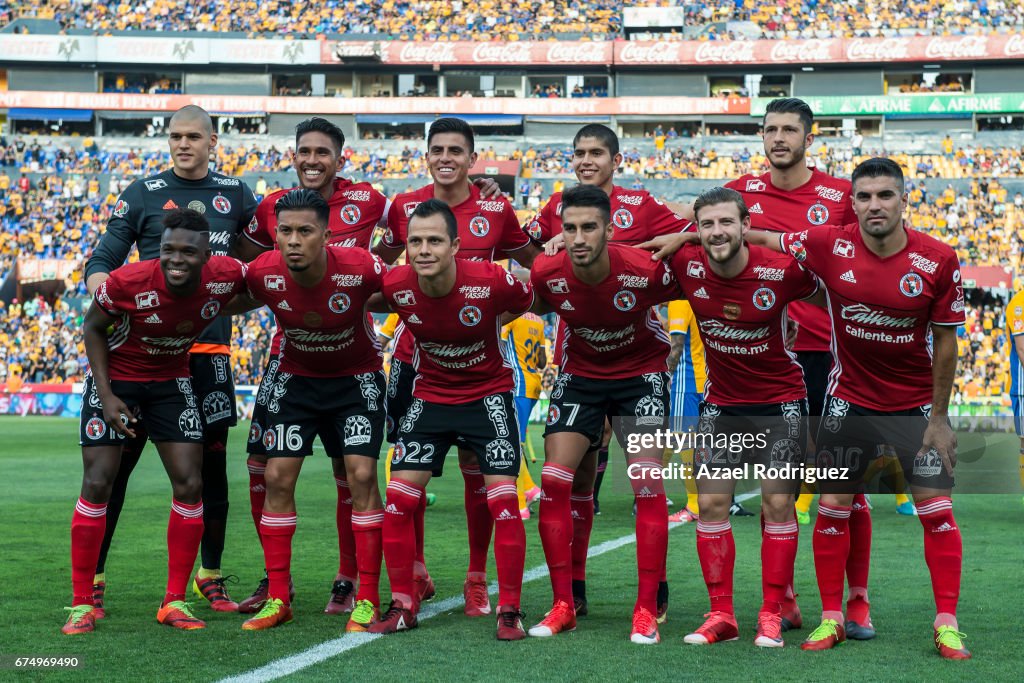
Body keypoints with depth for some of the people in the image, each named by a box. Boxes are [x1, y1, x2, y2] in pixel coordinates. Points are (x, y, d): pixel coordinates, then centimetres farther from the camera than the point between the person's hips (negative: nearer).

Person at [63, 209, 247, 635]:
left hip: (171, 381, 3)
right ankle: (82, 603, 2)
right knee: (97, 485, -7)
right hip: (114, 379, -3)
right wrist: (107, 396, -15)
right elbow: (93, 328, -11)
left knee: (189, 485, -4)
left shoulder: (225, 277, -22)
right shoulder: (127, 282, -29)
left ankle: (174, 602, 7)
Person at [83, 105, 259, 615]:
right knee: (117, 462, -2)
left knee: (212, 463, 7)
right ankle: (93, 576, 6)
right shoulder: (143, 194, 5)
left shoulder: (234, 194, 12)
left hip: (209, 348, 2)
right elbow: (102, 260, 2)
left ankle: (210, 578, 20)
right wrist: (99, 281, -20)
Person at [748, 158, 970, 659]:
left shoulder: (939, 260, -14)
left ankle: (947, 625, 7)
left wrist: (939, 417, -6)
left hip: (916, 404, -1)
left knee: (937, 512, -3)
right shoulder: (830, 246, -13)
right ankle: (832, 618, 15)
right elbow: (757, 238, 2)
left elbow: (945, 341, -6)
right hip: (849, 401, 1)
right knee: (832, 508, 2)